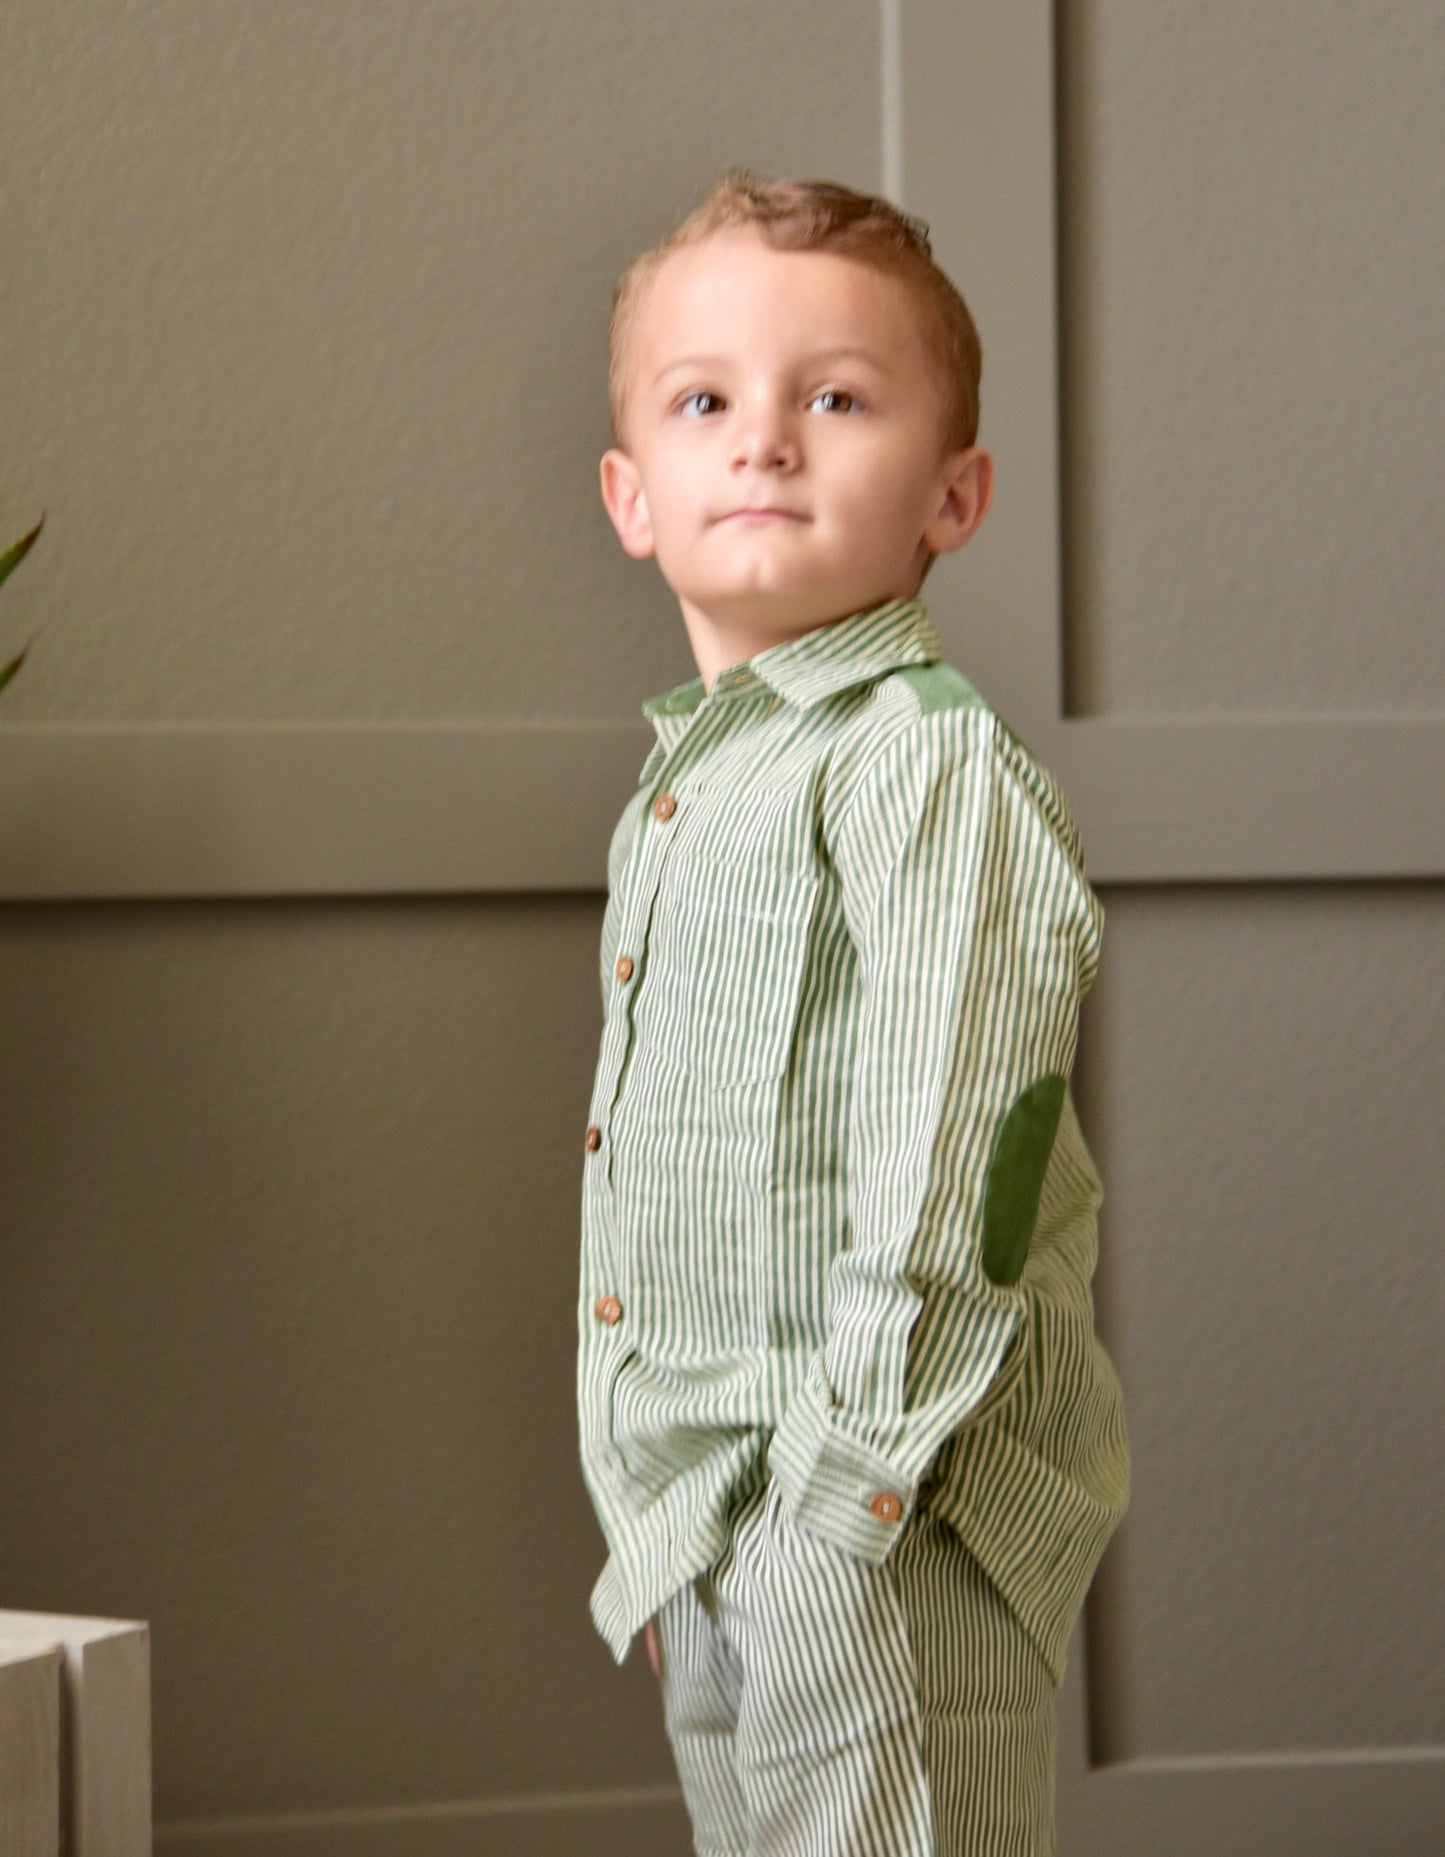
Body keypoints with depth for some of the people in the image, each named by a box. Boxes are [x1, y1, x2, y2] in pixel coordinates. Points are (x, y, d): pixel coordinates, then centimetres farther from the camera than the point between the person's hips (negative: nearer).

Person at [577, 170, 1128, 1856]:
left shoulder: (928, 766, -14)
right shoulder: (685, 785, 14)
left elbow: (951, 1163, -20)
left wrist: (852, 1489, -21)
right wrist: (665, 1517, 19)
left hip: (886, 1525, -9)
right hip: (710, 1521, 9)